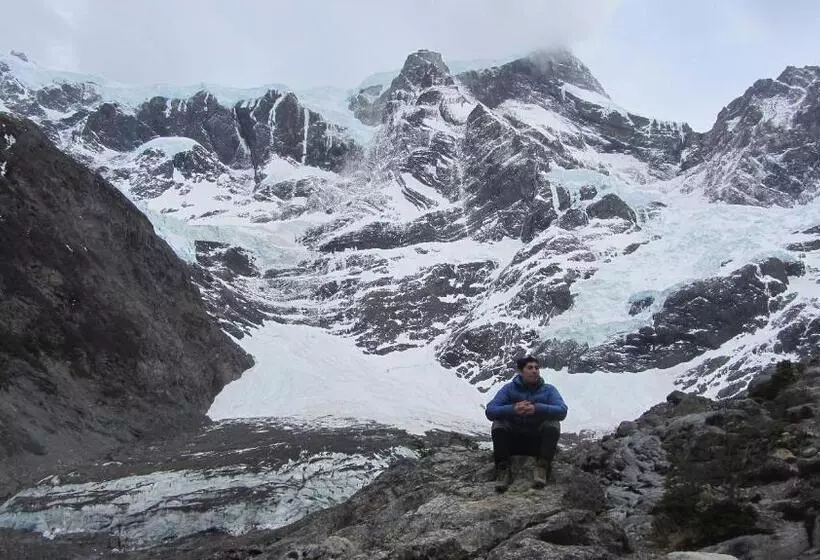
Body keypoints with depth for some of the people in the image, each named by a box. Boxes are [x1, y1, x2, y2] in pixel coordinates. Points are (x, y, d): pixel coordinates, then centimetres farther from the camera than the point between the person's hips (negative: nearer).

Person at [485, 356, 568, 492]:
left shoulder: (548, 389, 1)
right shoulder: (509, 388, -1)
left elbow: (562, 411, -18)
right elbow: (490, 411, -14)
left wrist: (537, 408, -34)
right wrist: (512, 409, -33)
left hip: (539, 440, 0)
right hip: (513, 439, 0)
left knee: (553, 424, -25)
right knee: (498, 423, -24)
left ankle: (542, 467, -27)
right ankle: (503, 470, -28)